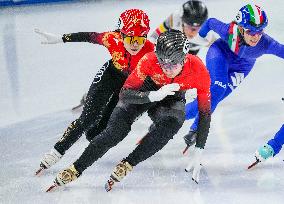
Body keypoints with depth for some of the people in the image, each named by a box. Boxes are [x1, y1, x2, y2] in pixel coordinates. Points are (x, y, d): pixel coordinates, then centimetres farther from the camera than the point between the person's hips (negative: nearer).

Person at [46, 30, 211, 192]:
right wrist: (154, 96, -47)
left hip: (173, 97, 1)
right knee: (116, 131, -20)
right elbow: (125, 94, -29)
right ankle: (76, 169, -7)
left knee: (172, 123, -32)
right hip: (145, 90, -1)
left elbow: (205, 112, -22)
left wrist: (199, 150, -25)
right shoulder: (149, 61, -36)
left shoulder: (199, 71, -33)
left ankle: (127, 165, -18)